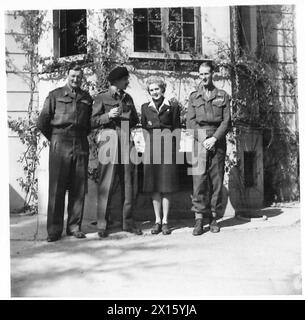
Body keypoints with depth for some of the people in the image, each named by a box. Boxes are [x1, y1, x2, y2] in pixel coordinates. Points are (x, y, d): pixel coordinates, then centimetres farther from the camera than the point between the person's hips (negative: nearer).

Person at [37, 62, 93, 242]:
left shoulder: (87, 98, 15)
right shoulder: (55, 95, 7)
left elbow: (91, 122, 22)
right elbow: (42, 123, 7)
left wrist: (82, 136, 12)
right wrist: (55, 139, 10)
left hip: (81, 145, 3)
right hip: (60, 146, -3)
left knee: (79, 188, 3)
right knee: (57, 188, -3)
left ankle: (74, 226, 13)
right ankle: (54, 229, 3)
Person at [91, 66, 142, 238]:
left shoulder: (128, 98, 18)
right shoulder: (102, 98, 3)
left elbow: (135, 120, 21)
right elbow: (93, 122, -3)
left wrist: (130, 120, -1)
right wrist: (108, 116, -17)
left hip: (127, 141, 5)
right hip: (109, 140, -5)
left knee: (128, 183, 6)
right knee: (106, 184, -5)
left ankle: (128, 222, 15)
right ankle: (102, 225, 2)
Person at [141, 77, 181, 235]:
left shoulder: (173, 107, 6)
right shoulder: (145, 107, 12)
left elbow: (176, 129, 7)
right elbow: (144, 128, 14)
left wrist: (173, 148, 0)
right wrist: (150, 144, 4)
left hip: (168, 146, -2)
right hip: (151, 148, 2)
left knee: (166, 186, -1)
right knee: (153, 186, 2)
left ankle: (165, 221, 5)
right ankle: (157, 220, 10)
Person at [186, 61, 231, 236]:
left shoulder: (223, 96, 11)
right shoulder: (194, 97, 13)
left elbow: (226, 121, 3)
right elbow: (190, 122, 4)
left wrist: (215, 138, -11)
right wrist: (202, 140, -9)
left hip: (217, 141, 0)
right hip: (198, 141, 0)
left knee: (217, 180, 1)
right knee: (199, 179, -6)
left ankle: (214, 218, 8)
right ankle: (199, 219, -4)